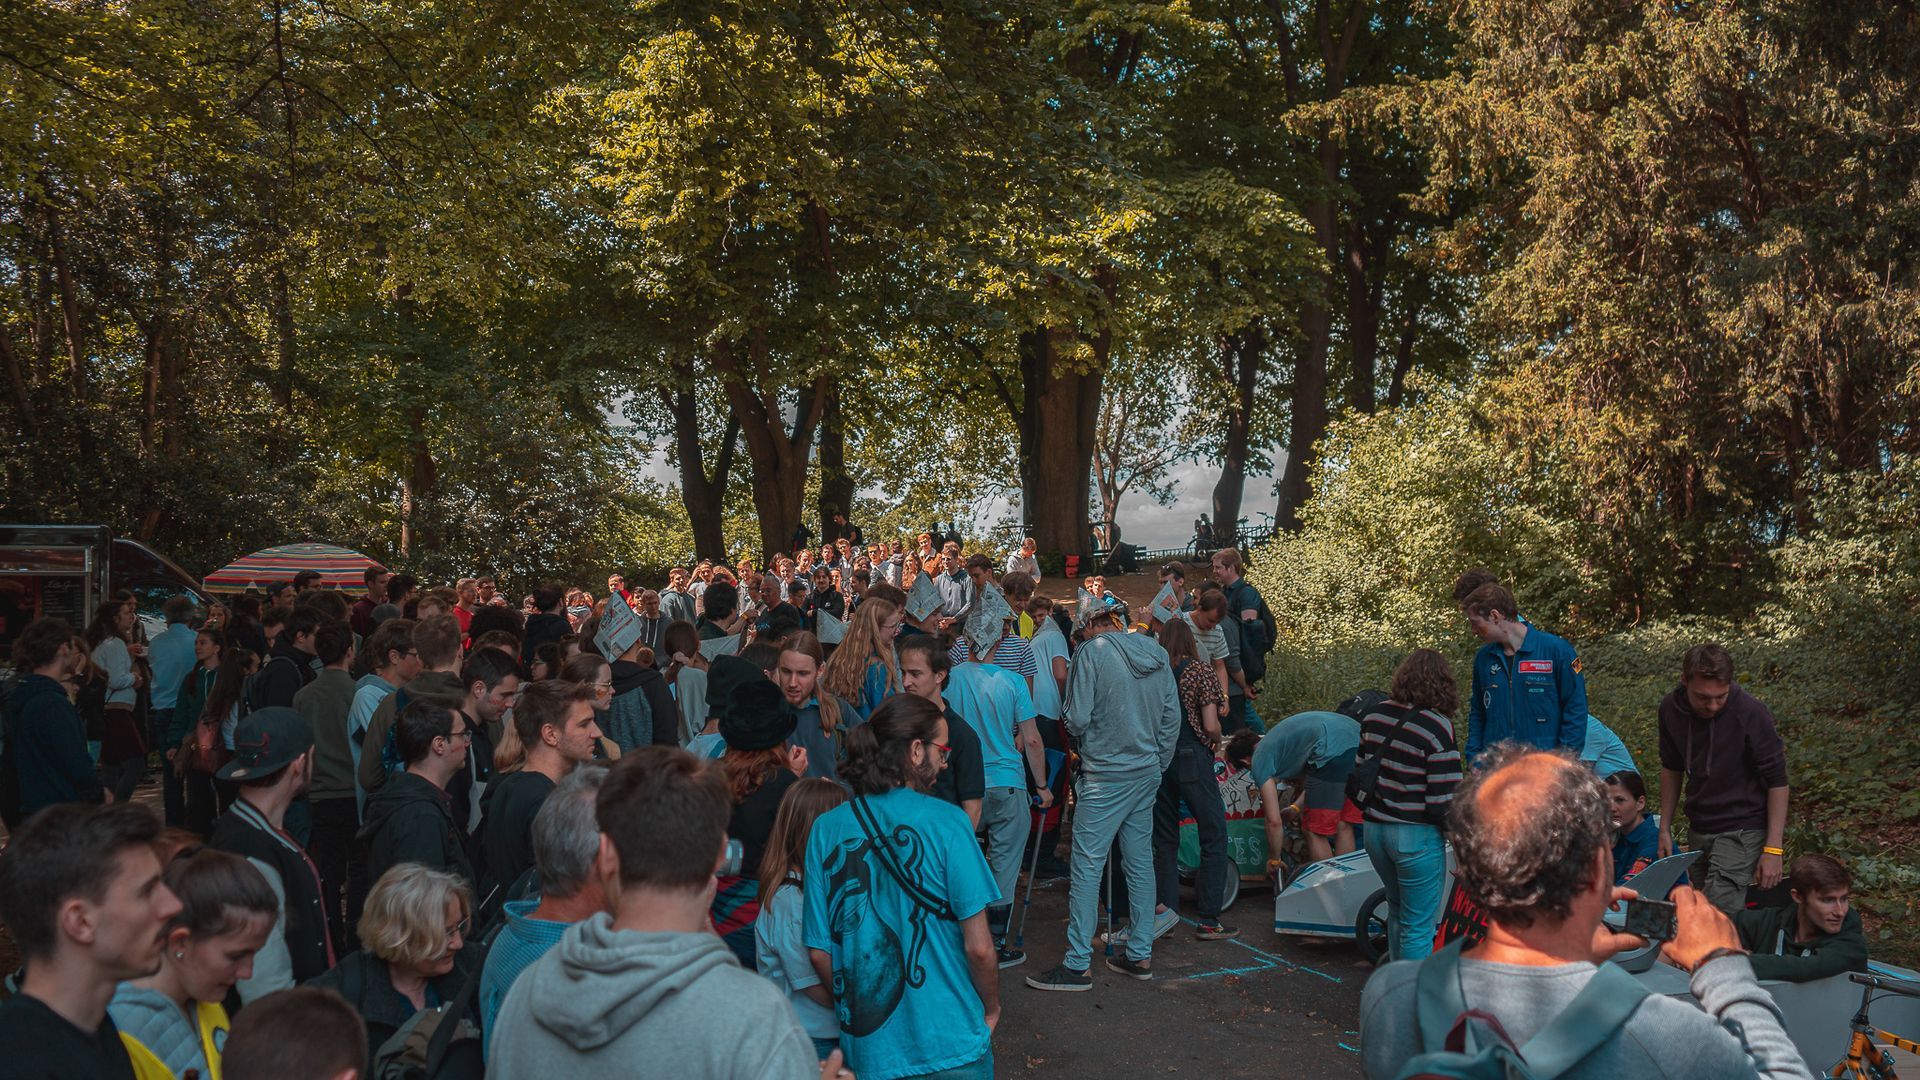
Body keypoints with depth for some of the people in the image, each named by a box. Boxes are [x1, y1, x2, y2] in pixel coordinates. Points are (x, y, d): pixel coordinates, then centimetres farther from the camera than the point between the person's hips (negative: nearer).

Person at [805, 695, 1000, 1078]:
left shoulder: (826, 829, -4)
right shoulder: (946, 822, -14)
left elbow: (819, 951, 0)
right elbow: (979, 947, -13)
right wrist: (991, 1010, 5)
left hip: (866, 1049, 3)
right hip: (951, 1046, -3)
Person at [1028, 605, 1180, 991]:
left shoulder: (1092, 652, -9)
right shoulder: (1158, 653, 8)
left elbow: (1077, 720, -12)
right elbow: (1172, 717, 10)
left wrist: (1080, 734, 10)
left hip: (1106, 775, -7)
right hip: (1148, 773, 7)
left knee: (1087, 866, -4)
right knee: (1140, 862, 13)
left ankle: (1077, 965, -2)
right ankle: (1140, 955, 21)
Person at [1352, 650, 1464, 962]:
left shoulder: (1374, 716, 4)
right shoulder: (1436, 727, -16)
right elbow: (1443, 800, -17)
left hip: (1374, 829, 7)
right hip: (1416, 836, -7)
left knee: (1397, 912, 25)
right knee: (1418, 926, 5)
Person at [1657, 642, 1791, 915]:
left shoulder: (1750, 713, -20)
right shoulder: (1671, 708, -5)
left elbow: (1777, 781, -14)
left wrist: (1773, 849, -15)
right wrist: (1664, 828, 11)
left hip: (1743, 830, -6)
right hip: (1699, 830, 6)